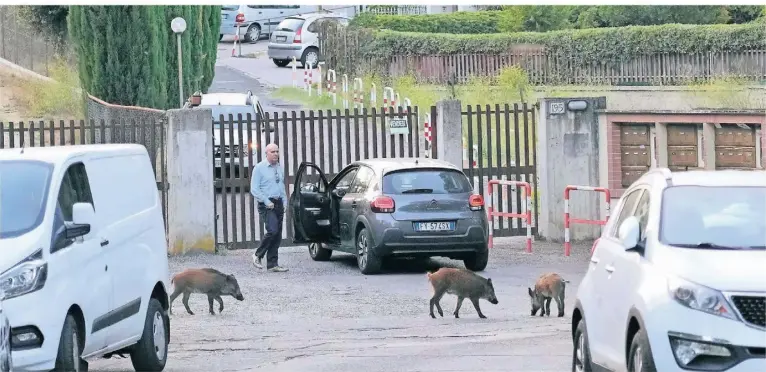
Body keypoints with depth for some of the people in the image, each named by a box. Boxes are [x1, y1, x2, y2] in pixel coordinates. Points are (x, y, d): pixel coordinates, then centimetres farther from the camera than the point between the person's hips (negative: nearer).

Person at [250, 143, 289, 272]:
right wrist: (267, 202, -15)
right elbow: (254, 189, -9)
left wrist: (284, 202, 10)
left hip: (278, 204, 7)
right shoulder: (259, 168, -4)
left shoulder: (280, 168, 15)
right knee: (272, 230, -21)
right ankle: (258, 255, -4)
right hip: (266, 205, -7)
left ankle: (272, 264, 8)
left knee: (277, 236, 4)